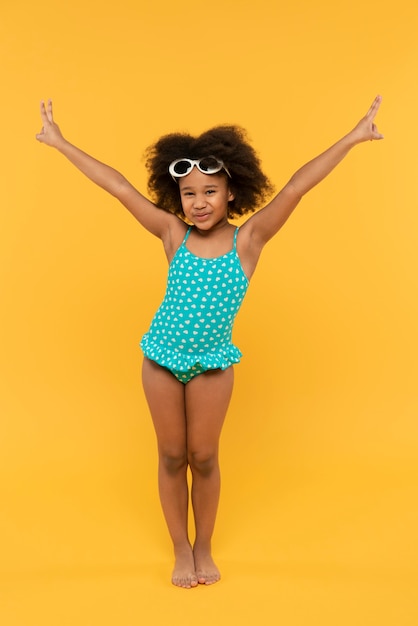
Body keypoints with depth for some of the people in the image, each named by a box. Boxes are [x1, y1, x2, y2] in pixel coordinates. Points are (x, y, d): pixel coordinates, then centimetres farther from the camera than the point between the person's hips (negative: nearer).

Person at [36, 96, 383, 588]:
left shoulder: (247, 239, -11)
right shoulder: (173, 235, -8)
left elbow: (294, 189, -19)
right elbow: (120, 188, -7)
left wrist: (351, 139, -23)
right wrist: (61, 143, -3)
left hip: (212, 364, -1)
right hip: (162, 360, 1)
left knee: (203, 458, 11)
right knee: (171, 457, 12)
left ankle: (204, 548, 33)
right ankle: (181, 550, 30)